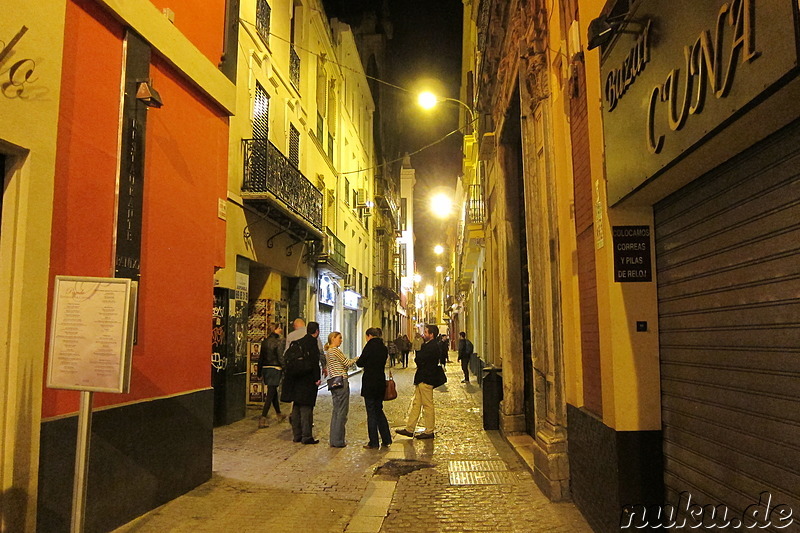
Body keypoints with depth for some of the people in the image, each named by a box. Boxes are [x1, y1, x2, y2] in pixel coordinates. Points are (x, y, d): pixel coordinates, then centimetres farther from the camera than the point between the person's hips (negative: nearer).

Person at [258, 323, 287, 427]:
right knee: (270, 394, -4)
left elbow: (261, 357, 12)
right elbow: (281, 357, -14)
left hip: (265, 368, 7)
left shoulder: (265, 341, 8)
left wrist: (259, 372, 18)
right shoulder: (279, 341, -11)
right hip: (275, 368, -7)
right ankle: (262, 419, -8)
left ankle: (279, 415, 37)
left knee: (273, 392, 21)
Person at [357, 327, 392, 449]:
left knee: (371, 413, 1)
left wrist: (357, 361, 13)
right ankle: (386, 439, 20)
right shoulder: (384, 348, 8)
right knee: (379, 410, 18)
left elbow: (361, 363, -8)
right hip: (381, 382, 7)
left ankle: (373, 443, 7)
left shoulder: (370, 346, -12)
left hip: (370, 383, -7)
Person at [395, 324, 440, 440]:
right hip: (422, 379, 10)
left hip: (425, 380, -10)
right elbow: (421, 359, 14)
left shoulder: (433, 347, -19)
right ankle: (409, 429, 18)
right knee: (416, 404, 12)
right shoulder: (429, 345, 15)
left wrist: (417, 355, -2)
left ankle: (429, 431, 9)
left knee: (427, 405, 0)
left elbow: (418, 360, -20)